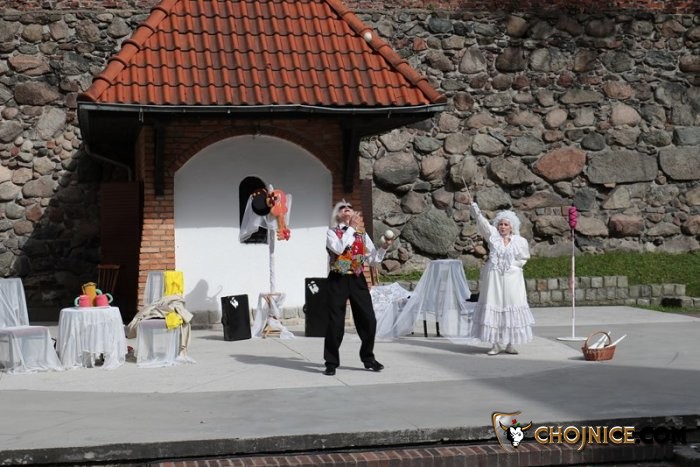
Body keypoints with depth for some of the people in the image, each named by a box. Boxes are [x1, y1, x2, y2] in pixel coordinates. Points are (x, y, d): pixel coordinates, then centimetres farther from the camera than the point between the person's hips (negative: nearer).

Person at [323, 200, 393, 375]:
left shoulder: (362, 233, 12)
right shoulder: (332, 232, 1)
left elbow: (372, 258, 10)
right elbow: (339, 248, -21)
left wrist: (384, 247, -6)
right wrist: (351, 228, -15)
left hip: (357, 279, 4)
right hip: (338, 280, -3)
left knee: (368, 320, 3)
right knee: (335, 322, -2)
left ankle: (368, 359, 21)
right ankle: (331, 363, 8)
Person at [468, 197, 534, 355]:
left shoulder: (520, 241, 5)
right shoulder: (493, 235, 4)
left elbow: (524, 259, 16)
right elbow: (481, 220, -9)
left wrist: (512, 264, -1)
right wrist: (474, 206, -24)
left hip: (511, 279, 0)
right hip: (493, 279, 0)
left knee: (511, 310, 0)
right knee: (493, 308, 0)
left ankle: (509, 344, 8)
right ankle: (496, 344, 6)